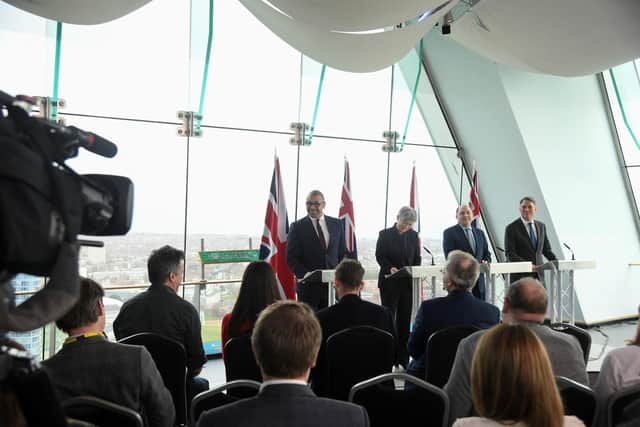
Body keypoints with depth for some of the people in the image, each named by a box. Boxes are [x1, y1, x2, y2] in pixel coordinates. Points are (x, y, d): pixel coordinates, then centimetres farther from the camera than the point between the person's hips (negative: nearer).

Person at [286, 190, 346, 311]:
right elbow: (291, 257, -3)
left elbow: (343, 253, 13)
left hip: (333, 284, 3)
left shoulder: (336, 224, 9)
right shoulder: (297, 227, 0)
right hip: (308, 285, -2)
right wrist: (304, 275, -17)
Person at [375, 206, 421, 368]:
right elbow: (379, 256, -4)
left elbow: (417, 258, 11)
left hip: (408, 282, 3)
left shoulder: (414, 236, 7)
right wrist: (390, 268, -21)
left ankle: (403, 357, 13)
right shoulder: (385, 234, -3)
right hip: (389, 282, -3)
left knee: (405, 319, 6)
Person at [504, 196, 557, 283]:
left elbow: (546, 249, 18)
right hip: (520, 276, -4)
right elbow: (509, 254, -10)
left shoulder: (541, 226, 13)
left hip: (538, 275, 5)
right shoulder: (511, 228, -4)